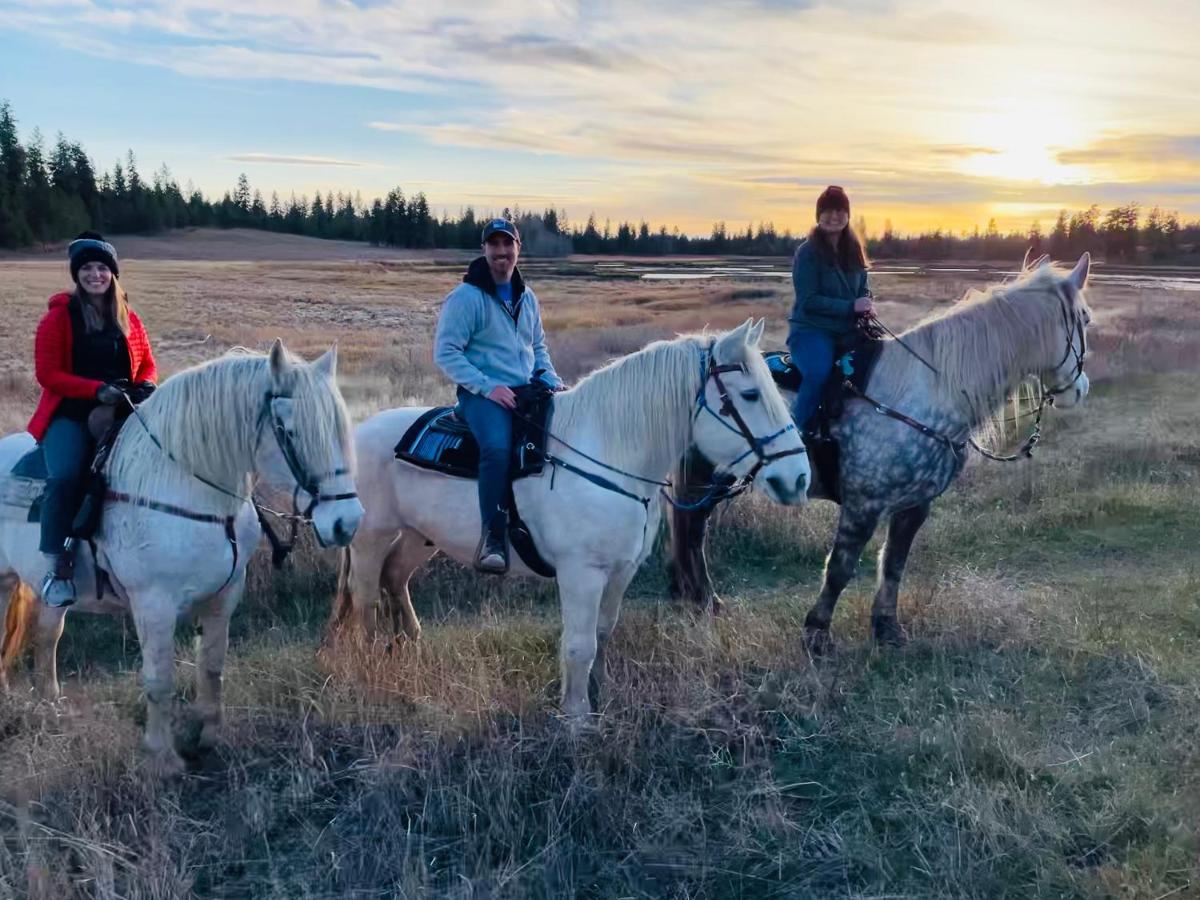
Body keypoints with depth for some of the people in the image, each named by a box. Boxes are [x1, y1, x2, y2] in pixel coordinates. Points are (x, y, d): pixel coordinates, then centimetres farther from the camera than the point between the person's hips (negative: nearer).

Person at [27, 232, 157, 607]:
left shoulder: (128, 319, 12)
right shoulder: (59, 317, 1)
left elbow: (147, 363, 18)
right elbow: (47, 373, -5)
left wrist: (146, 386, -7)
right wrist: (97, 389, -19)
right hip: (71, 414, -4)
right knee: (65, 476, -30)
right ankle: (56, 568, -26)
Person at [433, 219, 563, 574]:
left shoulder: (528, 298, 16)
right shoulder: (466, 297, -5)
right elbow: (445, 352, -10)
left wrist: (553, 381, 7)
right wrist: (487, 387, -19)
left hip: (528, 392, 7)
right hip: (482, 394, -7)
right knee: (498, 446, -35)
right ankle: (493, 538, -29)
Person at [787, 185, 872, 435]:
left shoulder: (854, 250, 11)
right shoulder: (808, 252, -8)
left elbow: (863, 289, 20)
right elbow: (809, 300, -14)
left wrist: (866, 304, -5)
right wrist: (851, 306, -21)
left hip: (847, 330, 7)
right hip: (811, 329, -7)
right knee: (819, 372, -33)